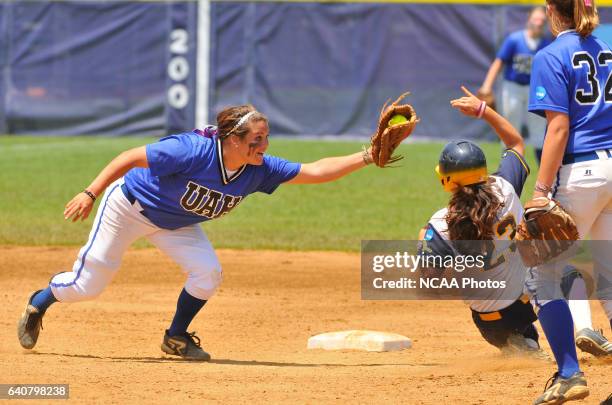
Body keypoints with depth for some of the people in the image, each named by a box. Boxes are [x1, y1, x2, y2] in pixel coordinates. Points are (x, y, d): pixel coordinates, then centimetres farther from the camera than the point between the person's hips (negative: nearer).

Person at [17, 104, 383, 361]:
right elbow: (132, 158, -29)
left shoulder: (259, 170, -20)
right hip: (129, 207, -5)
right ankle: (40, 303, 31)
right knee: (87, 285, -1)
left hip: (174, 225, 6)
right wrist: (90, 194, -29)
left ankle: (176, 338, 11)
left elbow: (314, 171, -21)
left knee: (208, 273, -13)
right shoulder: (192, 151, -37)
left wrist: (366, 158, -31)